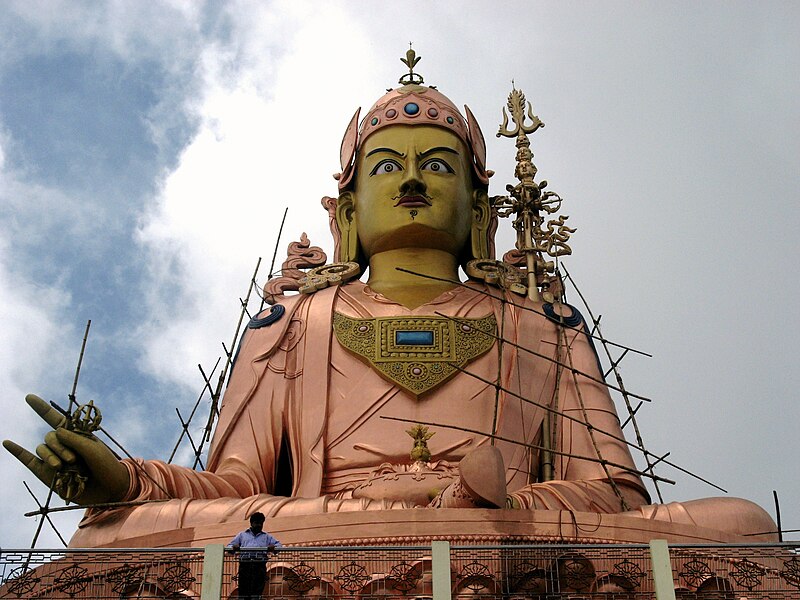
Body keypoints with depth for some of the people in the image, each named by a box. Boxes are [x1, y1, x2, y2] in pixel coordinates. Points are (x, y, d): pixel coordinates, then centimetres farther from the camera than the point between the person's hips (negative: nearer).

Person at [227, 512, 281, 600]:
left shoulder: (266, 536, 27)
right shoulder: (242, 535, 26)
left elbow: (278, 544, 18)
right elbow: (229, 546, 19)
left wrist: (273, 547, -6)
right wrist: (233, 547, -6)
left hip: (260, 565, 0)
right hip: (245, 564, 0)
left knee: (256, 592, -13)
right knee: (243, 593, -10)